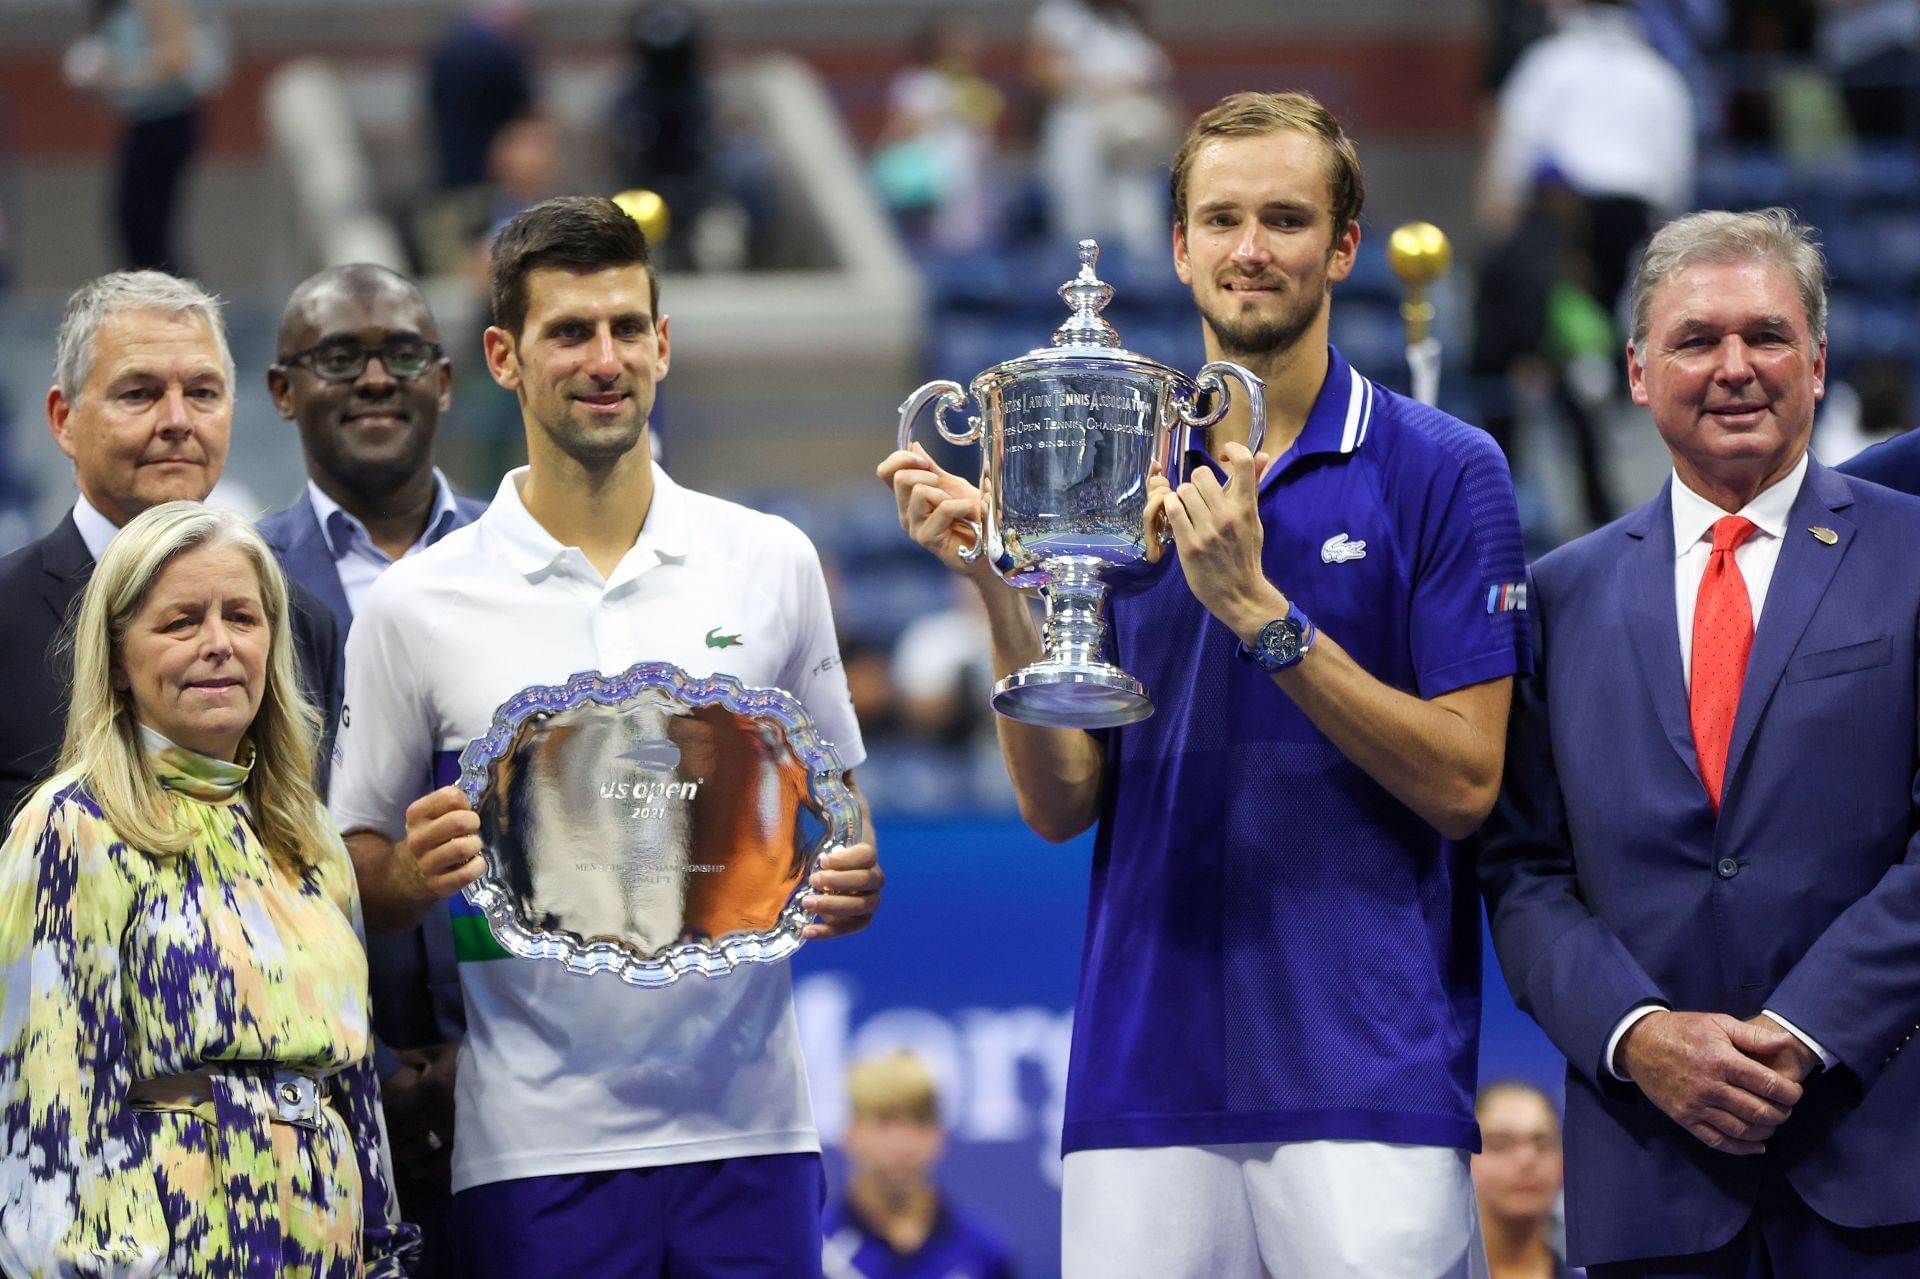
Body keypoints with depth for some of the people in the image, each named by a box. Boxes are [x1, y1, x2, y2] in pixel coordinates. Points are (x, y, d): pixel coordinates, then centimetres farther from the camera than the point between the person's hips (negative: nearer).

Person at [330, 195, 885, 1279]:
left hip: (747, 1125, 1)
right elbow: (358, 878, 7)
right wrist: (416, 875, -15)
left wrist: (847, 885, -4)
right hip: (538, 1146, -1)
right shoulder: (416, 607, 3)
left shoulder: (773, 565, 9)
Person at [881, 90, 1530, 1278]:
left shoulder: (1444, 469, 0)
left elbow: (1463, 781, -7)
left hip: (1368, 1071, -3)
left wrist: (1260, 612, -14)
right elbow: (1063, 802, 8)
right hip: (1147, 1076, 3)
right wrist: (999, 587, -6)